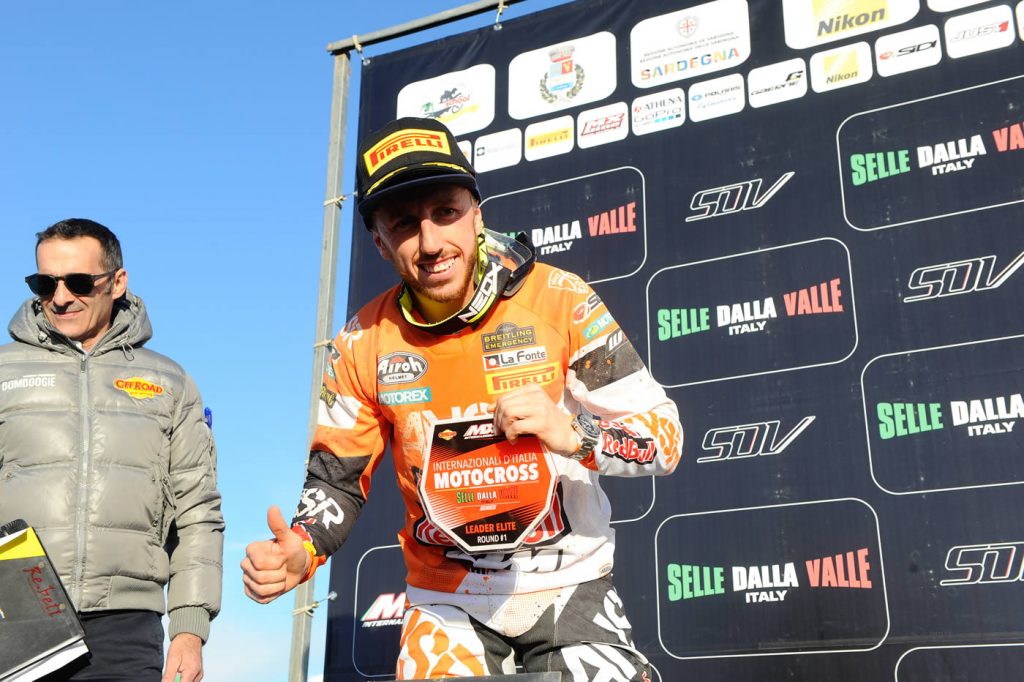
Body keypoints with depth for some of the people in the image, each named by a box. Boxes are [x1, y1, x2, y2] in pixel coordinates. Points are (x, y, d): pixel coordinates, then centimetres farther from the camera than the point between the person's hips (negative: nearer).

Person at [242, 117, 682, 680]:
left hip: (567, 588, -1)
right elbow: (338, 477, 4)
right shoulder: (365, 342, -6)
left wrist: (572, 434, -29)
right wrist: (299, 553, -16)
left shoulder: (559, 300, -13)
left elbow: (664, 438, -11)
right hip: (448, 601, 2)